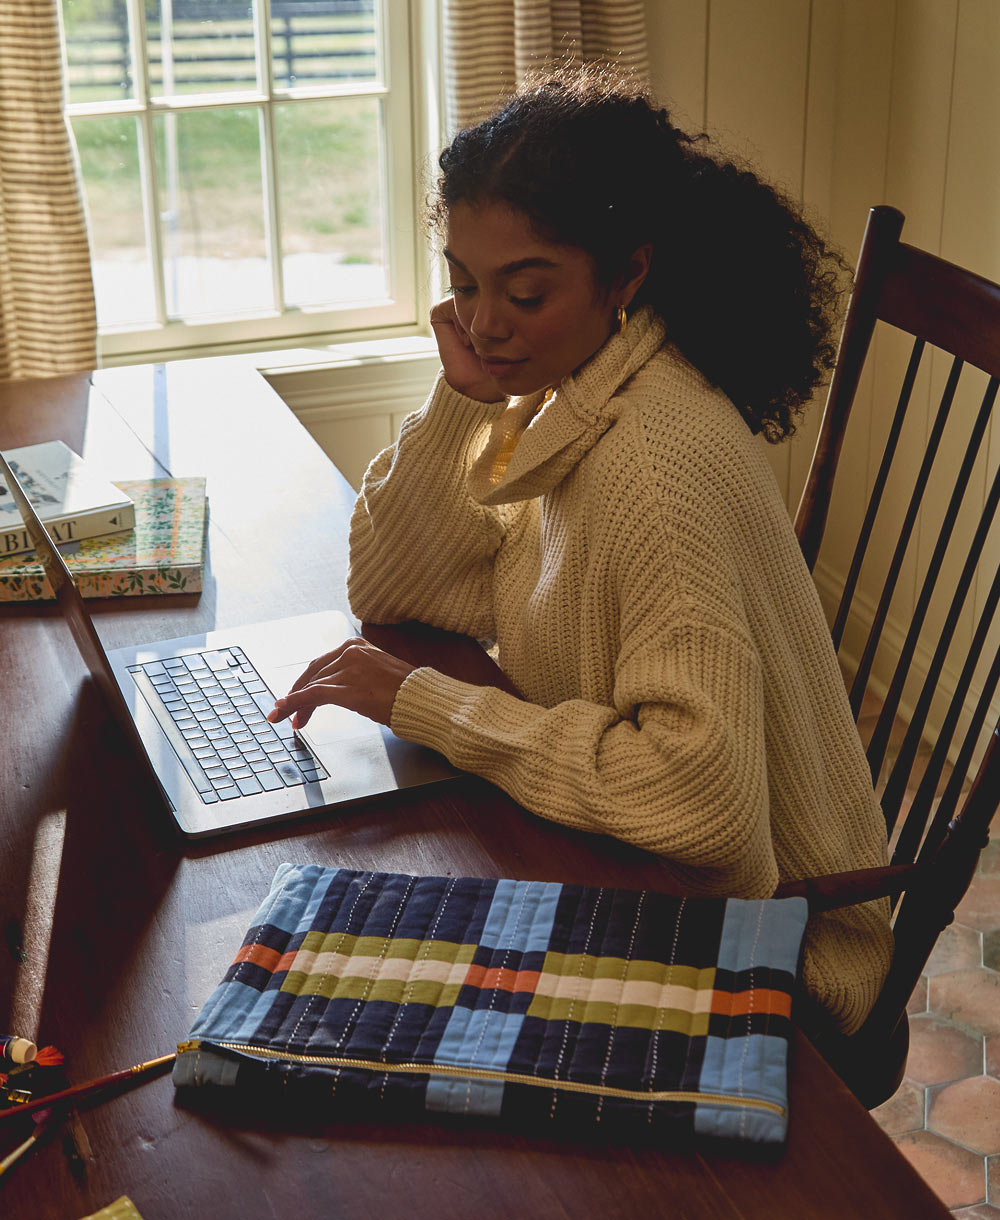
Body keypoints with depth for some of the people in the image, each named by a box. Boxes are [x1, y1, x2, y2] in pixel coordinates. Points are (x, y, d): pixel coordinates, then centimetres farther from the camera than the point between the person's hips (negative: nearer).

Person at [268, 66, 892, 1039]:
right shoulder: (556, 389, -2)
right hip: (625, 868, 7)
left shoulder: (656, 465, -29)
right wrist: (462, 396, -13)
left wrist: (423, 703, -28)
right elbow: (388, 592, 0)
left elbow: (699, 791, -36)